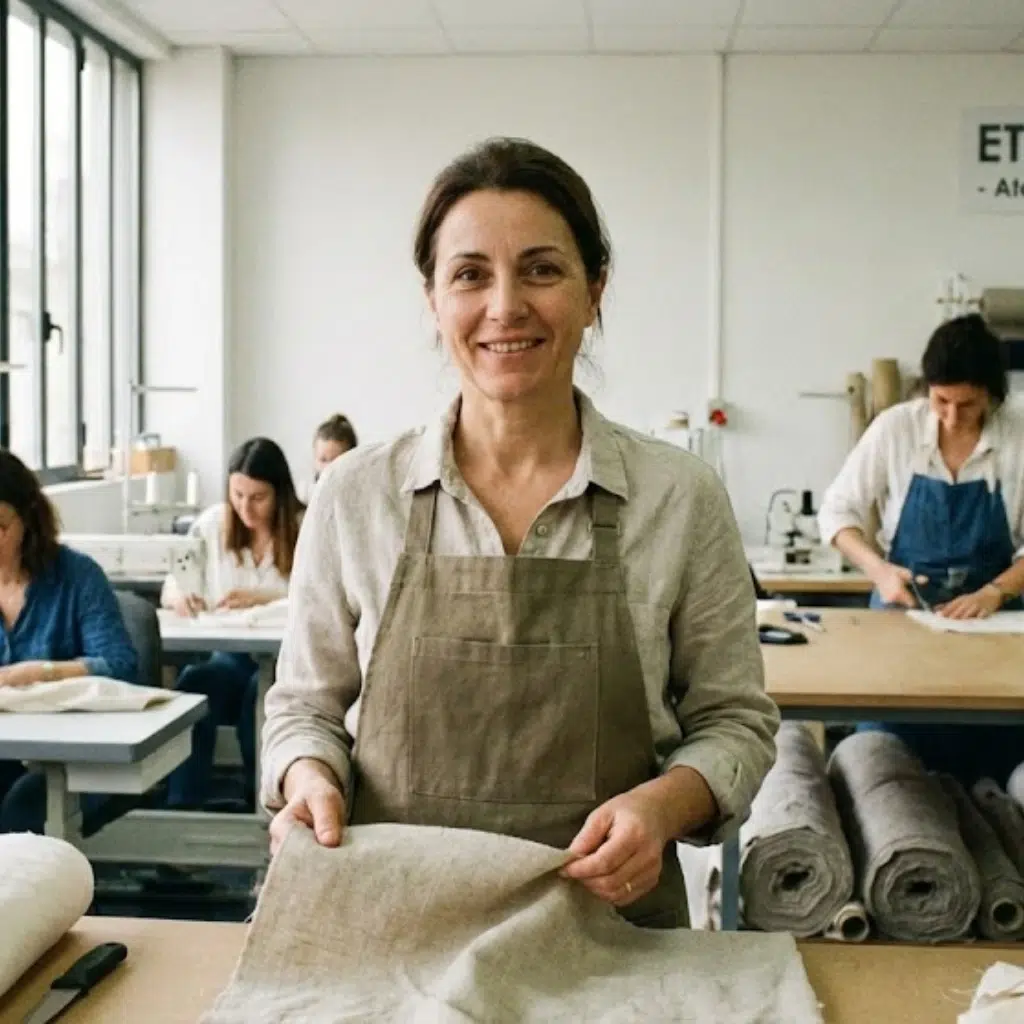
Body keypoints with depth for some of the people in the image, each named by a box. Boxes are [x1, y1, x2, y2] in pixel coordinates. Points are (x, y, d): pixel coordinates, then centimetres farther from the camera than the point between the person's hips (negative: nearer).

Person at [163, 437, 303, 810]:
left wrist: (262, 598, -25)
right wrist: (179, 596, -15)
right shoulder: (212, 523, 8)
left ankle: (261, 799, -18)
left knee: (262, 689, -37)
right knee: (194, 680, -33)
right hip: (229, 655, 2)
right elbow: (168, 590, 10)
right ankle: (182, 806, -30)